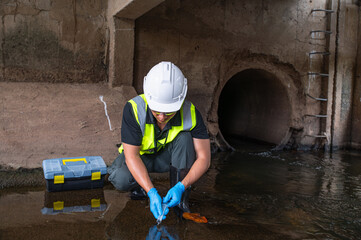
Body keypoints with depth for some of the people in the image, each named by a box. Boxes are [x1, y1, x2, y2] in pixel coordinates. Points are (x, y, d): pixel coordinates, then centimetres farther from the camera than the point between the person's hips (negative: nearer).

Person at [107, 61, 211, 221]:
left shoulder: (190, 113, -27)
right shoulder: (134, 109, -31)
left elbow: (203, 158, -24)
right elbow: (131, 156, -29)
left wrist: (181, 187, -38)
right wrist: (152, 193, -39)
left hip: (168, 157, 1)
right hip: (140, 155, -1)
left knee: (185, 137, -30)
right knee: (121, 180, -32)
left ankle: (180, 198, -16)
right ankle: (140, 186, 5)